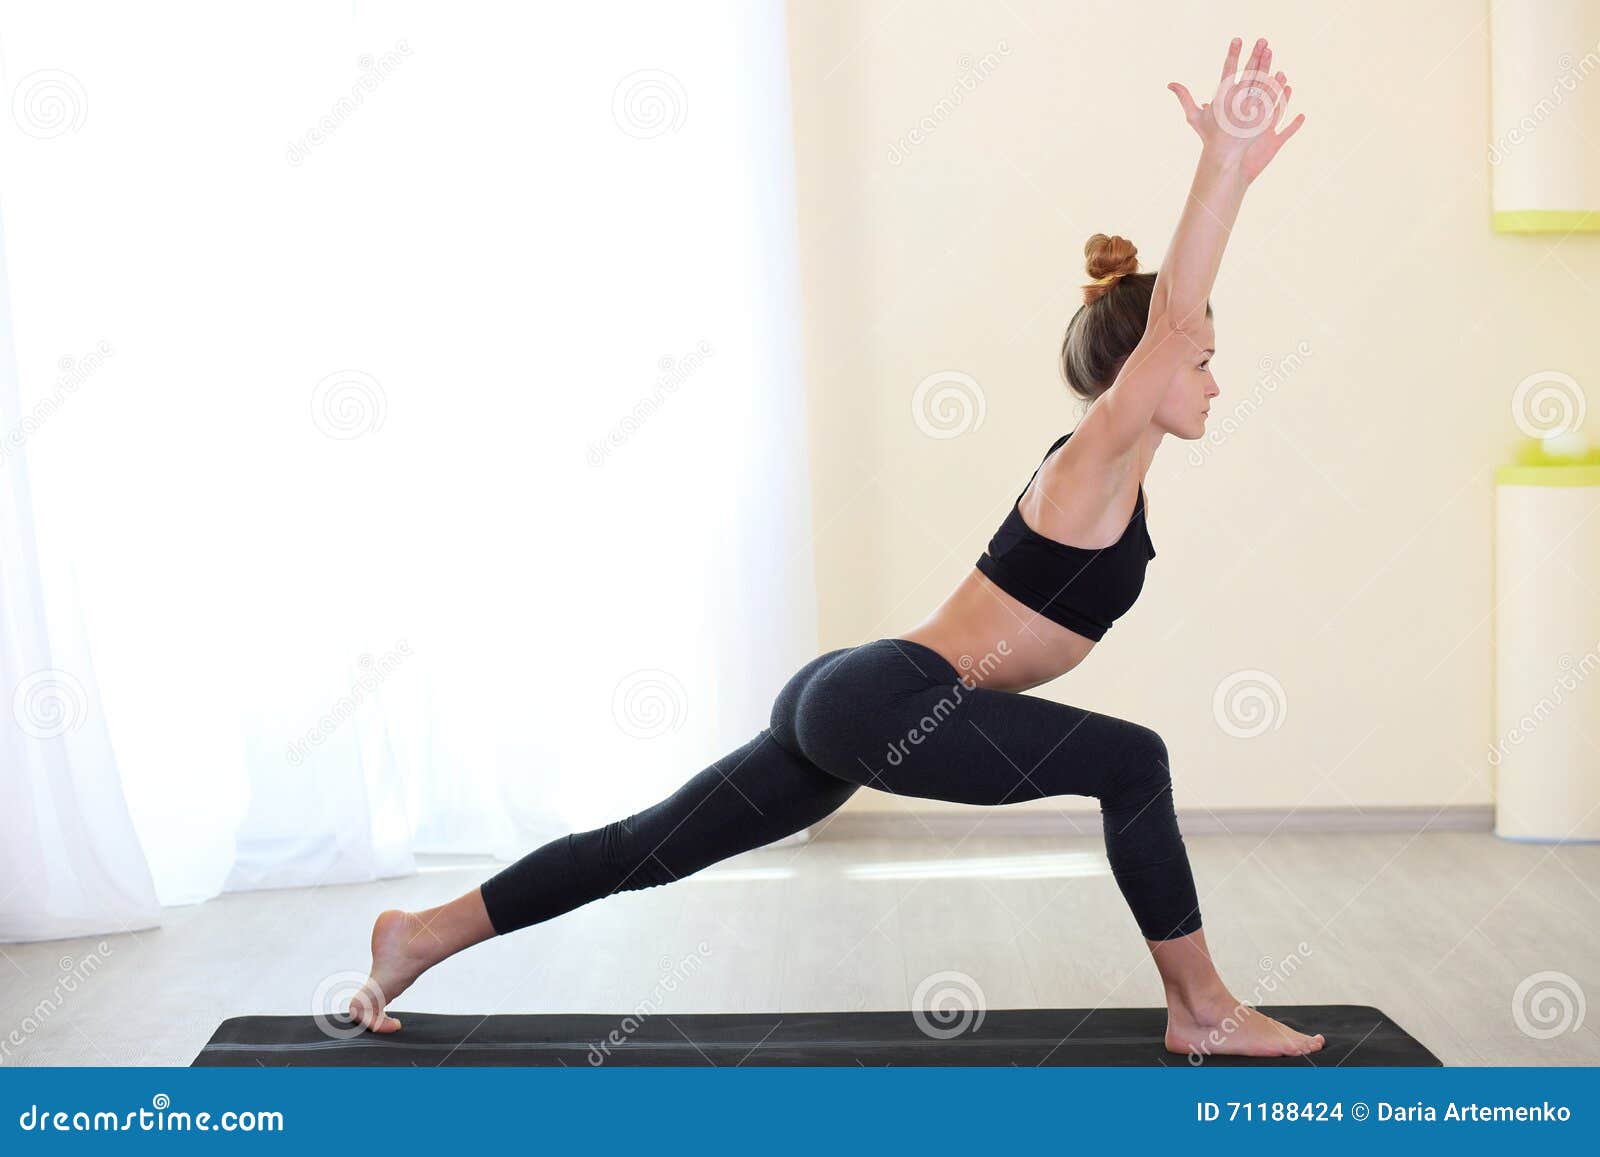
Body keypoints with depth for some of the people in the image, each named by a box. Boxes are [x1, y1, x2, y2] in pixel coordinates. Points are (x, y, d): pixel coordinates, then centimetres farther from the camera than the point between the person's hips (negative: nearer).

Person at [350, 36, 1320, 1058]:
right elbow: (1168, 319, -23)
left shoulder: (1103, 465, 16)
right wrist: (1225, 162, -27)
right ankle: (1204, 1013, 4)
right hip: (887, 704, -9)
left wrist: (1235, 171, 21)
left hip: (851, 698, 9)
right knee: (1131, 763, -6)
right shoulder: (1099, 463, -10)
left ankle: (422, 936, 20)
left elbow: (1165, 315, 22)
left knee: (651, 848, 12)